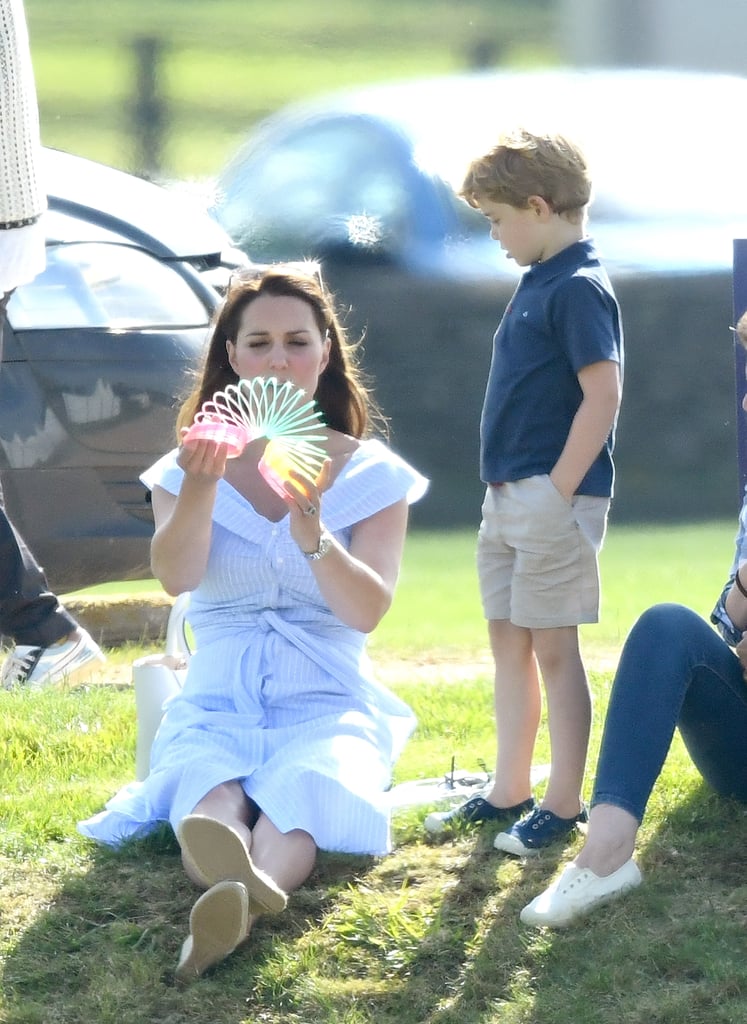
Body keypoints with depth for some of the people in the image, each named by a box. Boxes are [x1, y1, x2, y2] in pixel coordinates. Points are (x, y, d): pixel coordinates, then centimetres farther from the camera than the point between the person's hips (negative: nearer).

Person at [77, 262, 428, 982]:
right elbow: (176, 577, -10)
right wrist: (202, 487, -30)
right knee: (208, 785, -36)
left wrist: (310, 527, -24)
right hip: (217, 699, 1)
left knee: (309, 781, -37)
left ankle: (226, 913, -69)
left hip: (327, 701, -1)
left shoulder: (371, 473, 9)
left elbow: (368, 613, -6)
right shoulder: (186, 468, 11)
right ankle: (231, 891, -71)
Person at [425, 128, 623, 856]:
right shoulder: (538, 282, 14)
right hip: (506, 497, 9)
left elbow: (604, 394, -21)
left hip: (552, 501, -9)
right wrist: (509, 491, 16)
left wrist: (559, 492, -20)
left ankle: (564, 805, 4)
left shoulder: (579, 289, -15)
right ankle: (509, 792, 21)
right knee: (507, 642, 13)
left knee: (553, 649, -3)